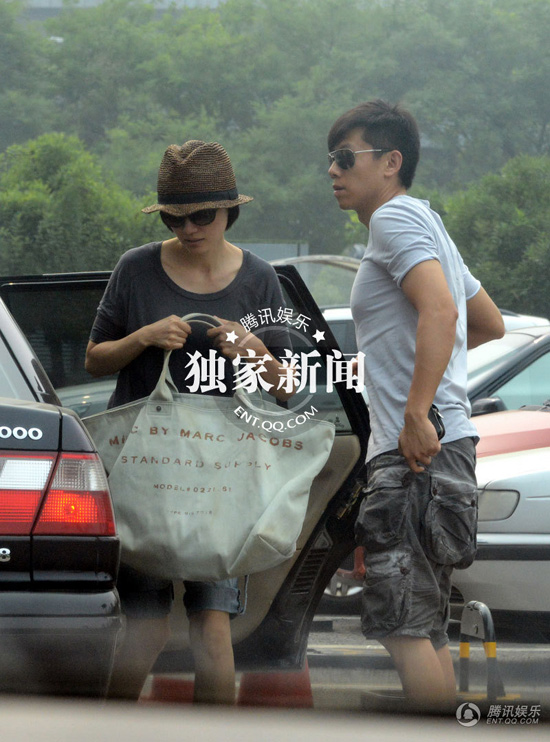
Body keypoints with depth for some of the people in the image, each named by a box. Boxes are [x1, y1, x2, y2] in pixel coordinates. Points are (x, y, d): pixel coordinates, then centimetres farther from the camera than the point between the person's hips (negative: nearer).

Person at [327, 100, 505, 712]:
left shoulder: (395, 215, -7)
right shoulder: (425, 224, 24)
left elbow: (440, 311, -24)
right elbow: (491, 324, 33)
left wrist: (417, 415, -28)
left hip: (417, 451, -11)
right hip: (425, 452, 11)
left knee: (402, 628, -13)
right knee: (426, 628, 11)